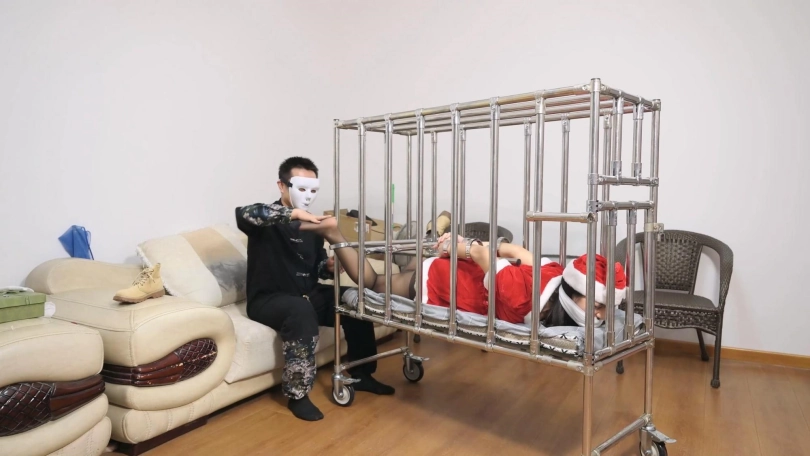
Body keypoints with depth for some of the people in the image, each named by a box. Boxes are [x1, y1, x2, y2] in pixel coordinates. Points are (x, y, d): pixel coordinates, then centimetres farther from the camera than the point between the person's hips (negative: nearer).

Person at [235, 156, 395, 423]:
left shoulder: (312, 225, 10)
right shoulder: (268, 221, -9)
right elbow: (243, 213, -34)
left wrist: (329, 266, -9)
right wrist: (294, 214, -43)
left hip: (308, 295, 7)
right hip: (268, 300, -7)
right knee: (301, 310, -38)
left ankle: (360, 374, 5)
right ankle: (297, 394, -26)